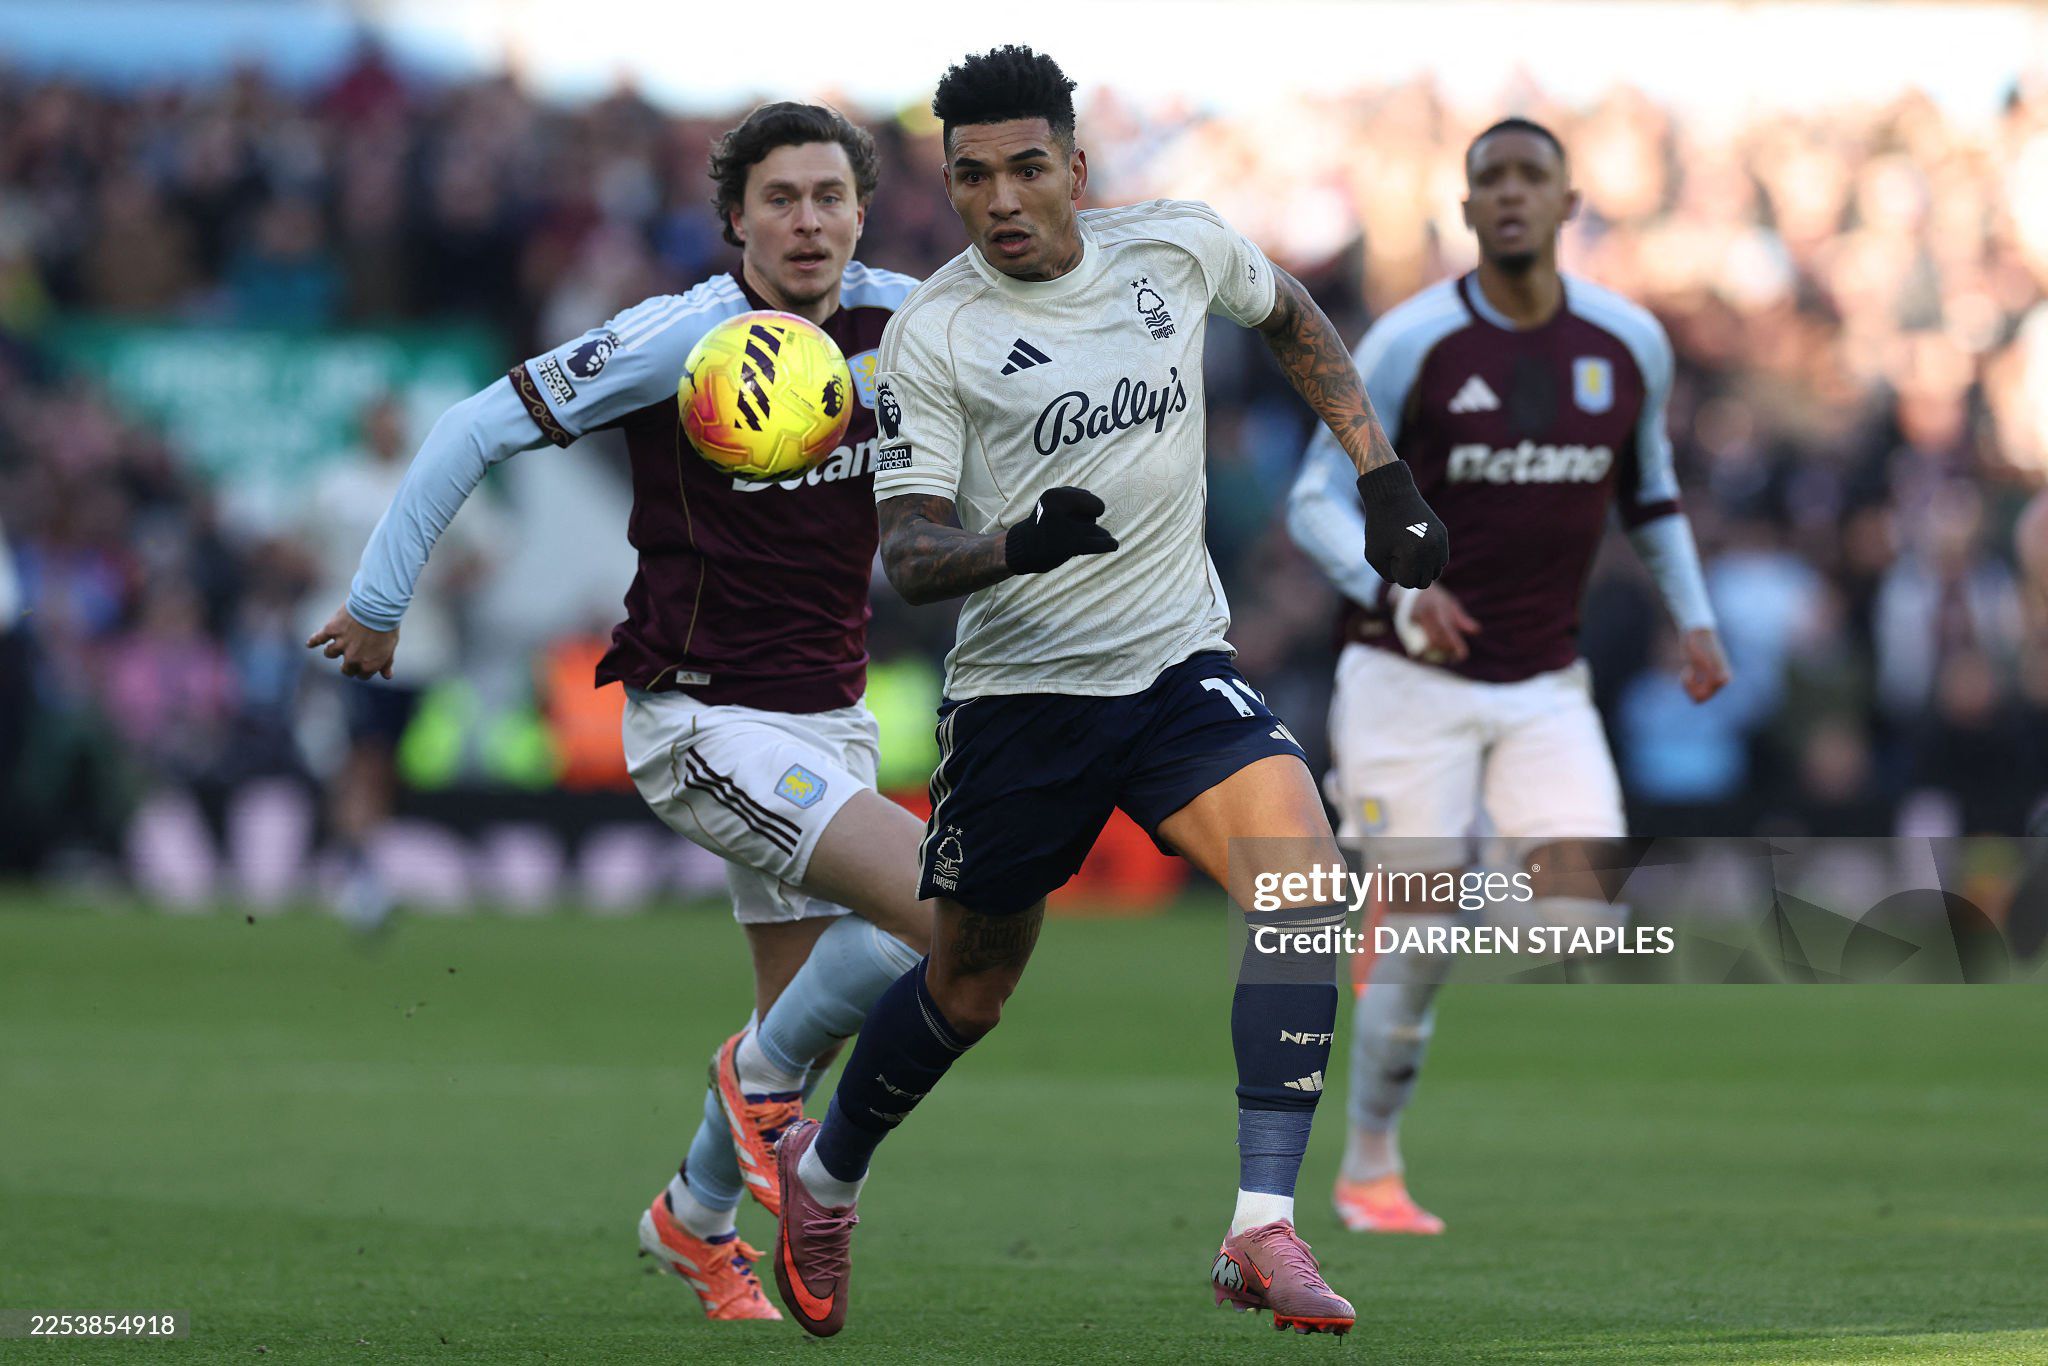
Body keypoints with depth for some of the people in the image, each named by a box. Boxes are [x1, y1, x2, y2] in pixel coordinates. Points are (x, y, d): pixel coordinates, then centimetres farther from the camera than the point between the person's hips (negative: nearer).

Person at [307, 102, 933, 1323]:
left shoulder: (900, 320, -2)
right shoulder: (682, 339, -17)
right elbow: (476, 431, -11)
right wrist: (378, 603, -7)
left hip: (829, 719, 7)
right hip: (702, 725, -7)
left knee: (806, 1027, 12)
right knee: (955, 916, -22)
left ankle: (697, 1222, 40)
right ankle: (765, 1074, 3)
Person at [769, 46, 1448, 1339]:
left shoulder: (1181, 246, -1)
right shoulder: (931, 334, -9)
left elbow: (1291, 316, 21)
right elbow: (908, 550, -10)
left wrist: (1384, 476, 15)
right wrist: (1013, 548, -32)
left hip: (1181, 665, 2)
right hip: (1018, 688, -2)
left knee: (1301, 870, -25)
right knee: (968, 989, 10)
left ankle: (1264, 1229, -25)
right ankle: (824, 1173, 41)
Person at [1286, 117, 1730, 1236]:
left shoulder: (1629, 343, 1)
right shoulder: (1411, 344, -11)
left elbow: (1648, 488, 19)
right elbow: (1317, 501, -9)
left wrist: (1692, 618, 7)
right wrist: (1400, 595, -27)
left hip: (1545, 685, 3)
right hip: (1410, 679, -3)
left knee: (1585, 910, -15)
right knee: (1417, 937, -4)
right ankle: (1369, 1172, 14)